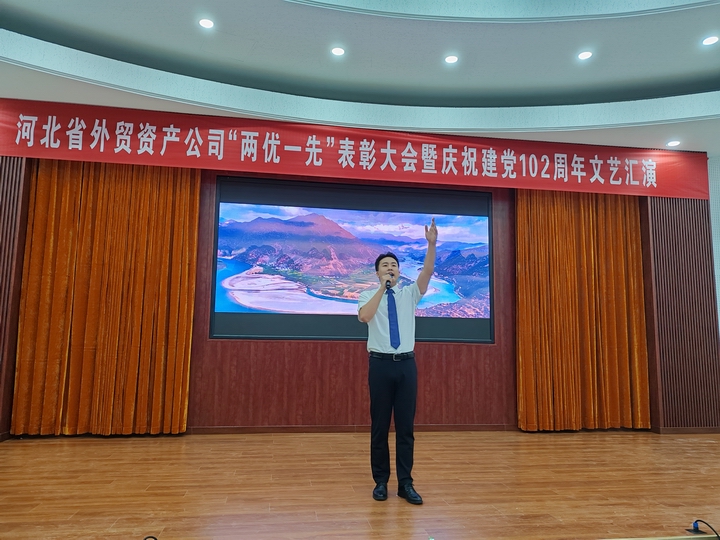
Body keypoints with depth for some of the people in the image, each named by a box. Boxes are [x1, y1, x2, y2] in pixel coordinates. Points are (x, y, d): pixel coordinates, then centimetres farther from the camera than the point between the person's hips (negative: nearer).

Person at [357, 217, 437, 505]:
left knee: (406, 426, 6)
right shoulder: (369, 295, 2)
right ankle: (380, 482, 21)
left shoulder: (409, 294, 7)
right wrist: (382, 288, -17)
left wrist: (431, 244, -21)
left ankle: (406, 483, 16)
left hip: (407, 364, 2)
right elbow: (364, 316, -20)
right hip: (381, 364, -2)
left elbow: (427, 272, -8)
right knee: (379, 426, 7)